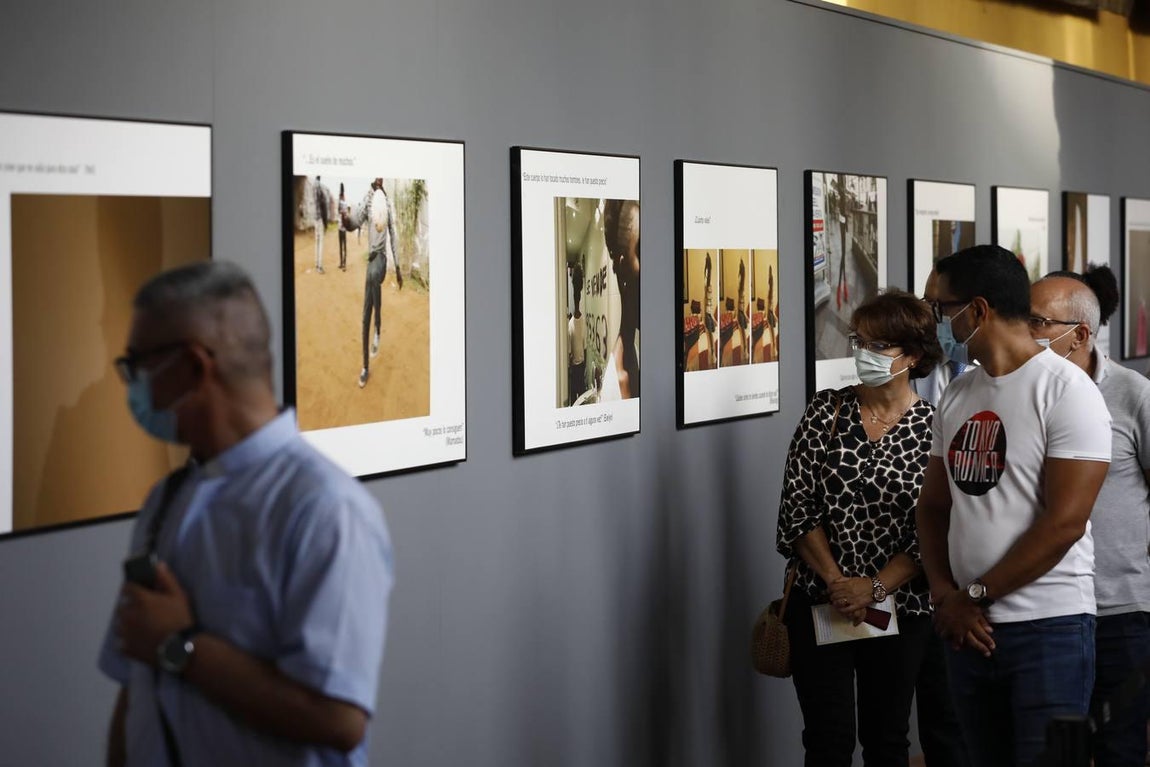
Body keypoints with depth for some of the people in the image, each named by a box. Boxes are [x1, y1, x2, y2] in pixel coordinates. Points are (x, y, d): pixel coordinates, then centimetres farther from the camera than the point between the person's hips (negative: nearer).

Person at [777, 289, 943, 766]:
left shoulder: (932, 430, -3)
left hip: (898, 607, 0)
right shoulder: (826, 412, 0)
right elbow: (797, 507, -2)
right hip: (821, 602, 0)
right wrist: (836, 580, -11)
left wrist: (875, 588, -14)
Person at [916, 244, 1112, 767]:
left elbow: (1064, 523, -17)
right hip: (968, 626, 7)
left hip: (1049, 626, -7)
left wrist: (974, 595, -12)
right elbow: (934, 504, 14)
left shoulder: (1065, 390, -10)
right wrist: (945, 594, -3)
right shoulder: (957, 396, 11)